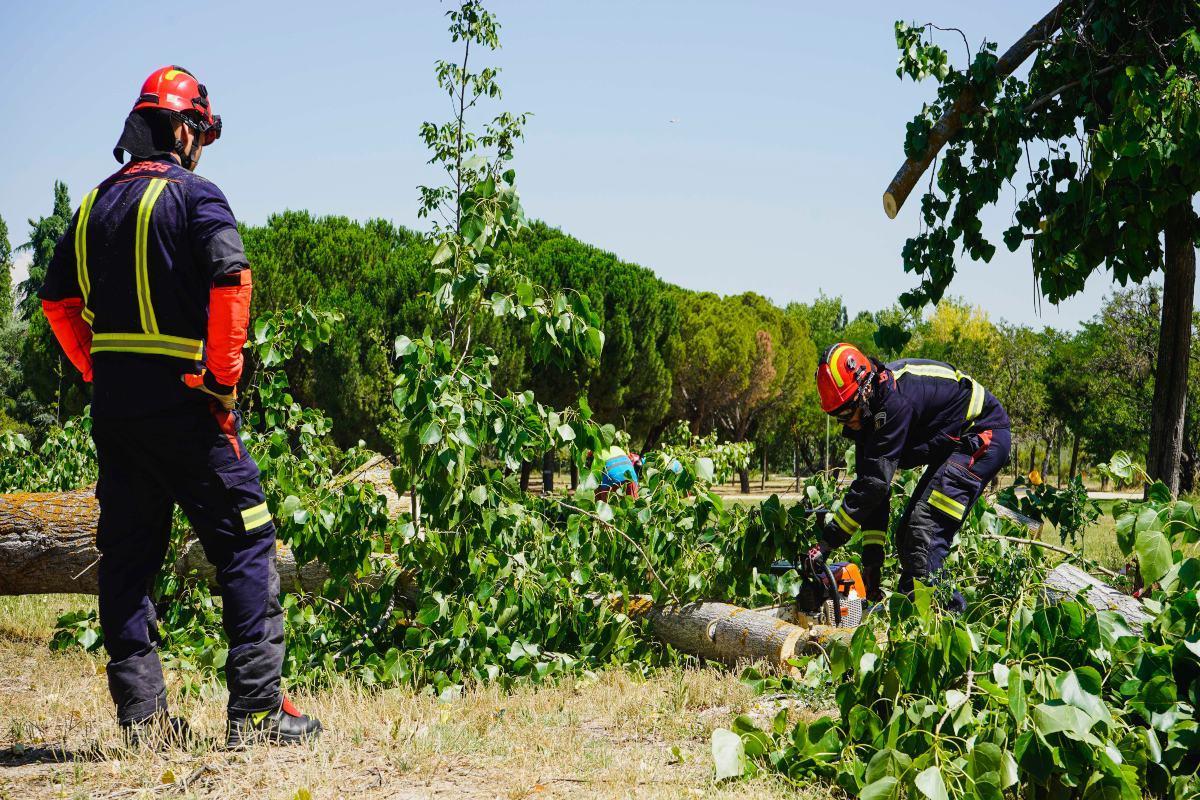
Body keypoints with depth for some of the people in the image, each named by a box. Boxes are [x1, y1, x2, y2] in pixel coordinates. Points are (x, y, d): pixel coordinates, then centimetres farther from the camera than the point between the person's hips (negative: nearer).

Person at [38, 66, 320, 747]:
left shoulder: (95, 205, 13)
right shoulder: (193, 193, -7)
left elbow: (58, 300, 17)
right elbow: (231, 279, -21)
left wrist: (102, 374, 17)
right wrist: (223, 377, -14)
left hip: (113, 405, 7)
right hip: (182, 398, -7)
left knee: (127, 555, 10)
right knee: (247, 544, 0)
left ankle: (142, 715, 11)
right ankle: (256, 710, -3)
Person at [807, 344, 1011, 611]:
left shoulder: (896, 400, -30)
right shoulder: (868, 414, -1)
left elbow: (874, 482, -33)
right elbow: (870, 483, 1)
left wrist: (826, 543, -31)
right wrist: (872, 555, -7)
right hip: (950, 448, 10)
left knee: (924, 530, -22)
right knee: (907, 536, 7)